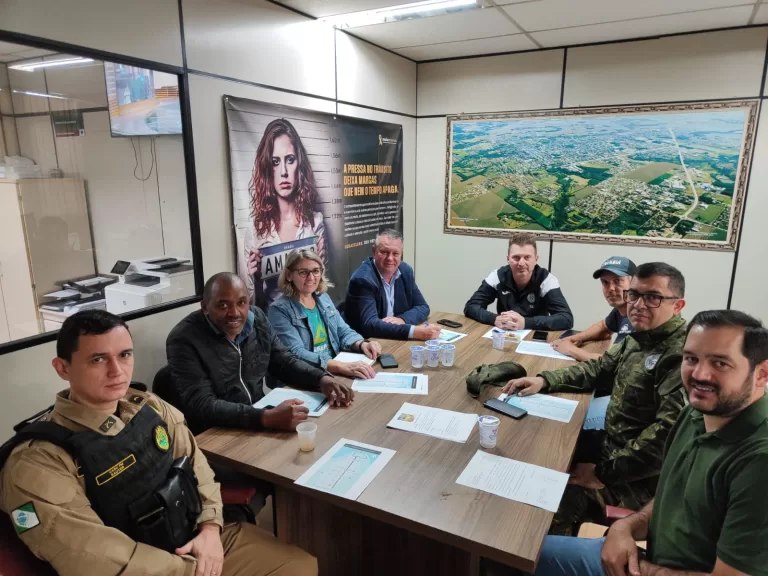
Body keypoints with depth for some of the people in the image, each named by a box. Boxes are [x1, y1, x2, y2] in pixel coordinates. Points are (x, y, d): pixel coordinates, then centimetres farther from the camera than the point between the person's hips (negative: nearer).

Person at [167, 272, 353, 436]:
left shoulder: (257, 318, 0)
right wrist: (266, 418, -37)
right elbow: (201, 406, -25)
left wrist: (322, 379, -11)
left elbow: (284, 361, 8)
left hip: (260, 420, 6)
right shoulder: (184, 340, -18)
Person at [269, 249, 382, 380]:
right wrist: (342, 366, -33)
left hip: (334, 374, 6)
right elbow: (296, 354, -21)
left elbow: (344, 332, 12)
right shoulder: (279, 310, -10)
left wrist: (362, 344, -11)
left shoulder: (324, 298, 10)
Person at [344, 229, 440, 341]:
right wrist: (415, 332, -35)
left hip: (398, 341, 7)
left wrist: (402, 319, -15)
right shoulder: (362, 279, -19)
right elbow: (370, 325, -28)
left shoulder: (405, 271, 1)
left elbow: (423, 307, 6)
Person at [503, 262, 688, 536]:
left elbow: (668, 436, -32)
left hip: (640, 478, -9)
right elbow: (600, 369, 17)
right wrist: (544, 380, 2)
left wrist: (603, 472, -25)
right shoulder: (639, 338, 5)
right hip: (613, 444, 9)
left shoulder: (682, 356, -26)